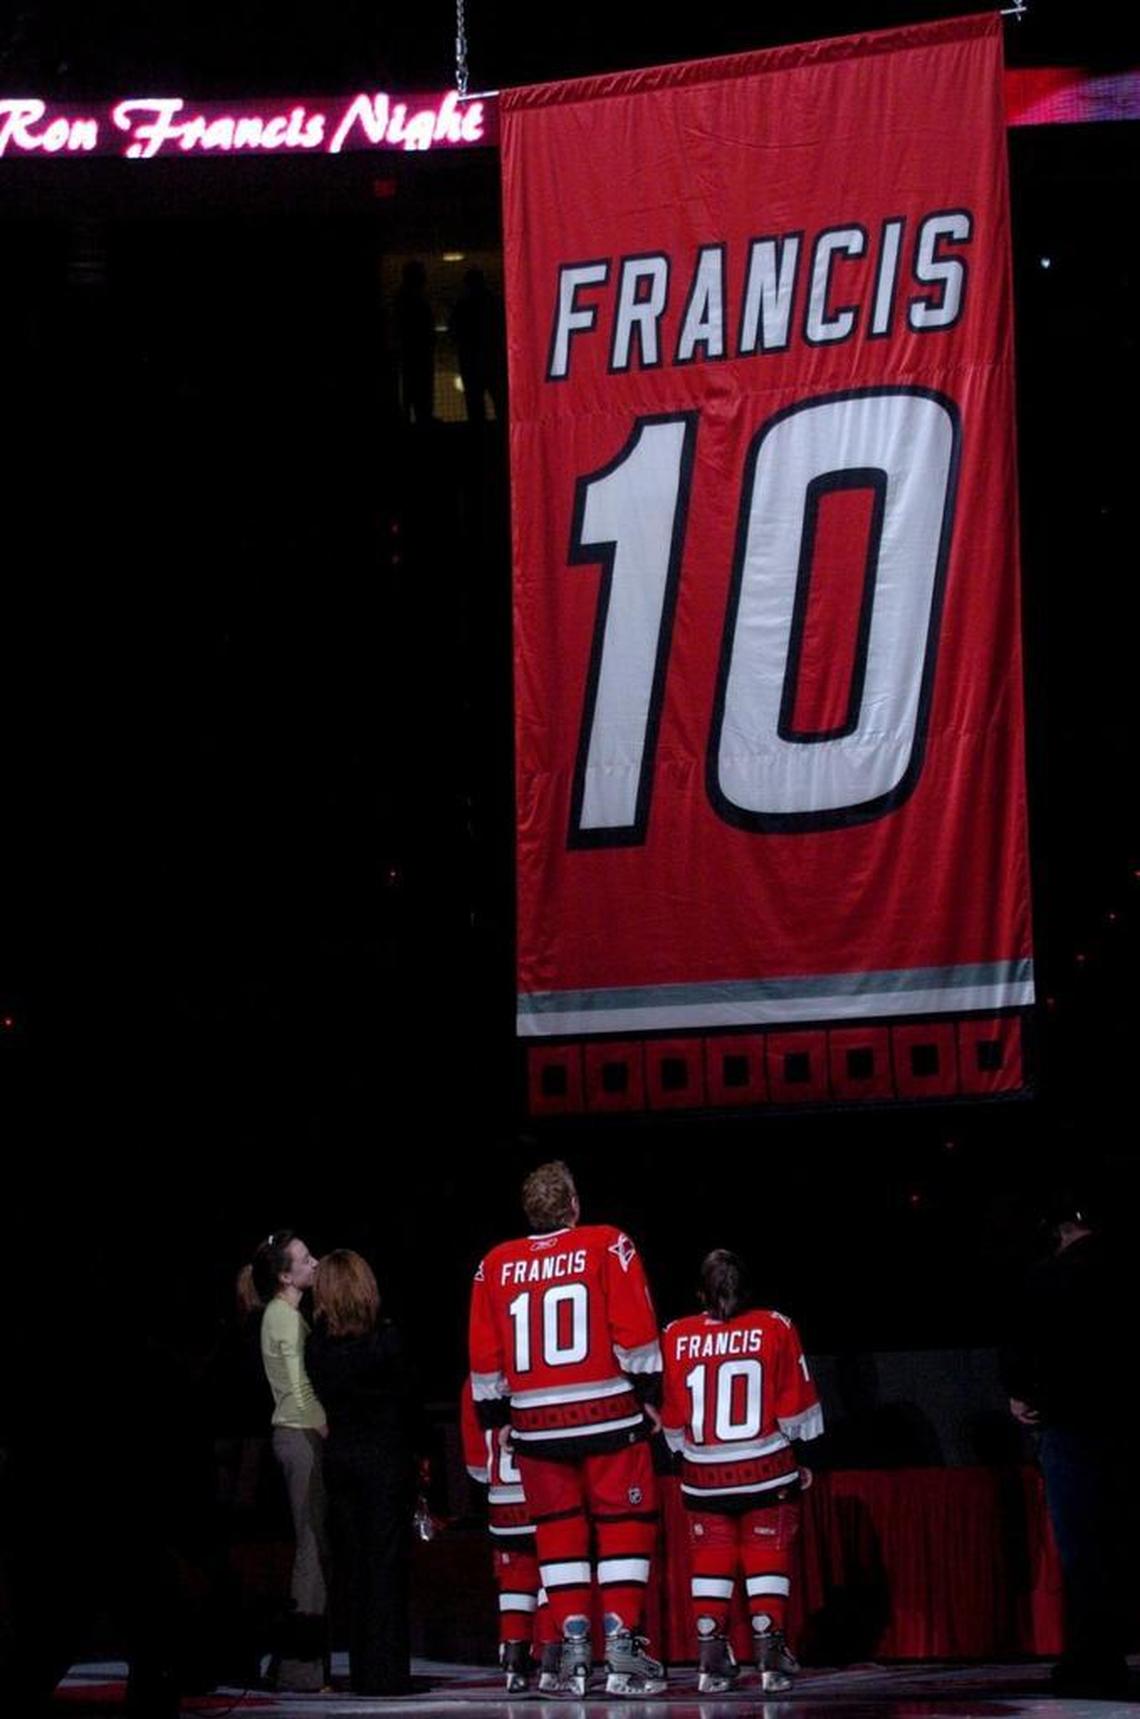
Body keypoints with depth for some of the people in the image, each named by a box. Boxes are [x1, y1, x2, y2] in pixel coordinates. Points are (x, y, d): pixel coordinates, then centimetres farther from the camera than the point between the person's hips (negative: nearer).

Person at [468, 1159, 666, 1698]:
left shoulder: (495, 1265, 5)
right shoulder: (607, 1246, -4)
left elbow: (484, 1361, 8)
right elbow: (635, 1335, -8)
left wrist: (494, 1420, 17)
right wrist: (651, 1394, 3)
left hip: (537, 1425, 3)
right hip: (608, 1416, -3)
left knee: (559, 1532, 11)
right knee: (624, 1526, 4)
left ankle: (573, 1647, 6)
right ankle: (622, 1648, -4)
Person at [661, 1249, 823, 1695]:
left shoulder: (675, 1338, -4)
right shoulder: (775, 1329, -6)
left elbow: (672, 1426, 6)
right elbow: (798, 1414, -2)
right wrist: (804, 1459, 13)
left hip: (703, 1475, 1)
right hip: (767, 1471, -1)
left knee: (711, 1559, 10)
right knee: (767, 1558, 6)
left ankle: (711, 1661, 5)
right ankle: (771, 1660, 1)